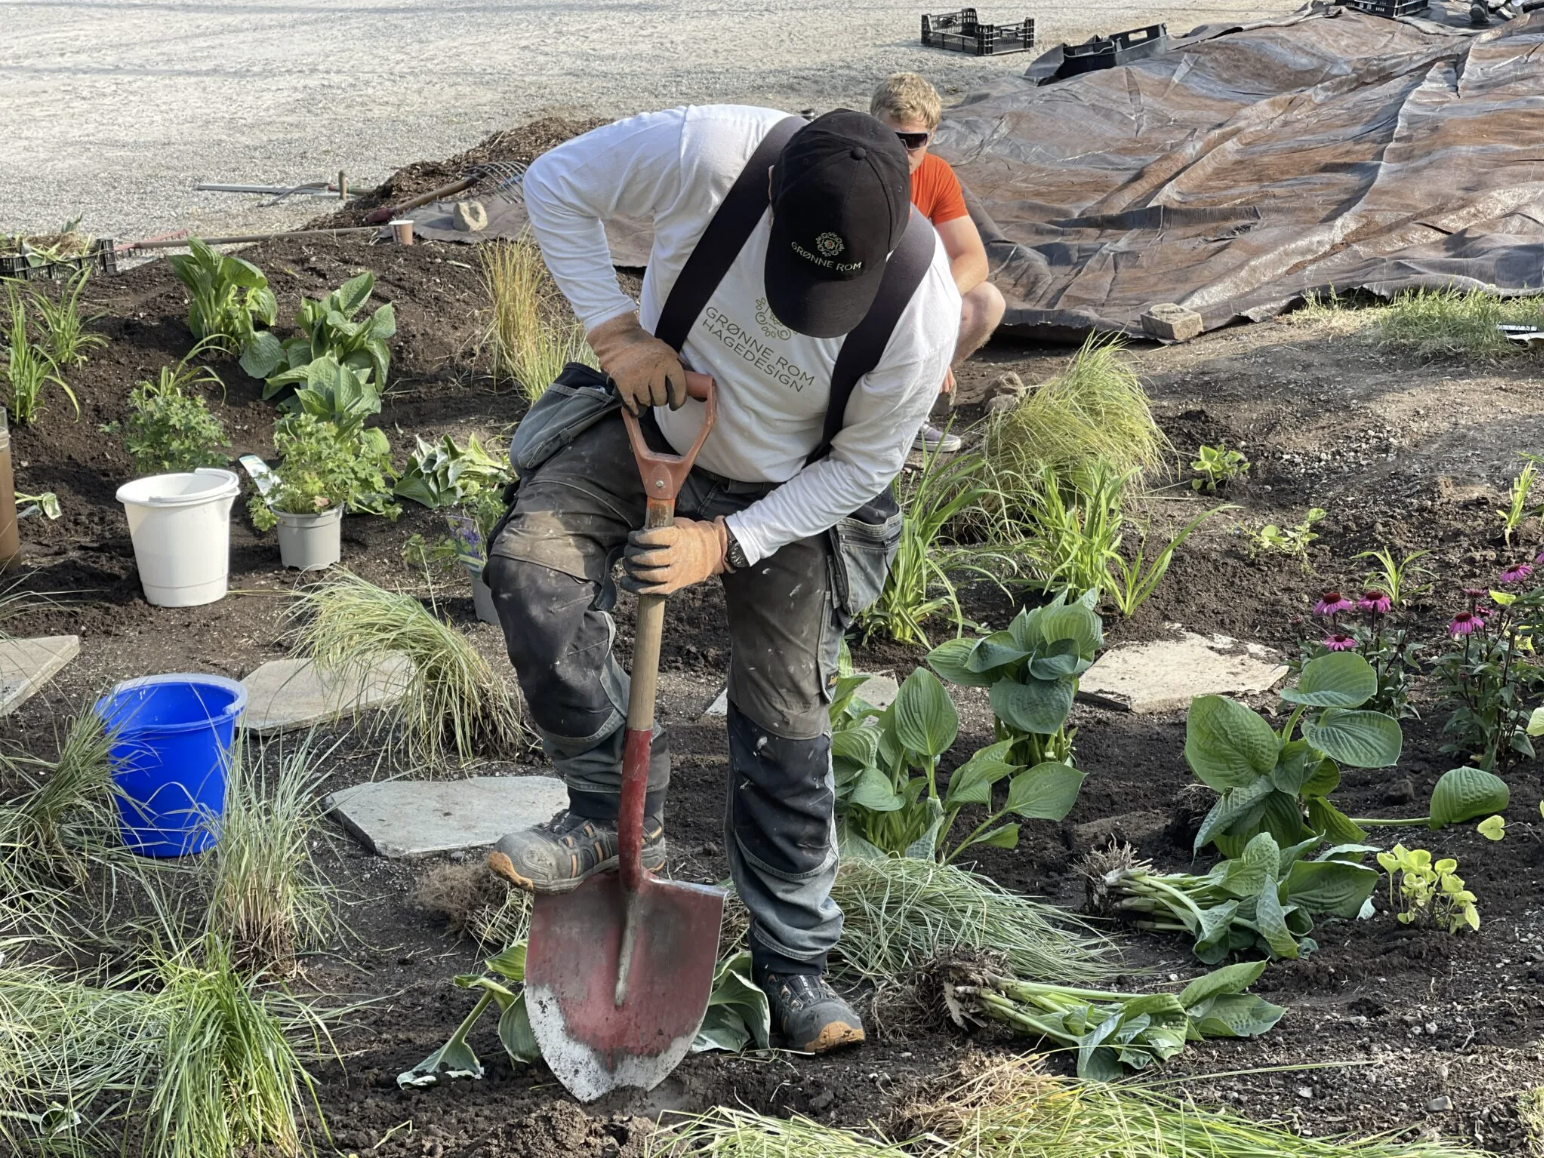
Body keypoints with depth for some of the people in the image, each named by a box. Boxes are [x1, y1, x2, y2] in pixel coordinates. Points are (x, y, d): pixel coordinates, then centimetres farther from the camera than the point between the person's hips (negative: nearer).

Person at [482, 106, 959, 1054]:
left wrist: (728, 544, -24)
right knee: (530, 566, -24)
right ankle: (618, 810, -11)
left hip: (787, 494, -1)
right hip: (654, 430, 1)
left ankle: (795, 962, 18)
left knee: (787, 727, 2)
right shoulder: (708, 154, -33)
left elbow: (864, 465, -16)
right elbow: (556, 184, -16)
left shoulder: (923, 311, -31)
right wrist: (617, 328, -25)